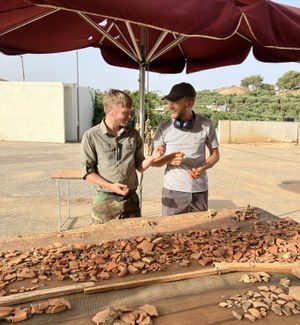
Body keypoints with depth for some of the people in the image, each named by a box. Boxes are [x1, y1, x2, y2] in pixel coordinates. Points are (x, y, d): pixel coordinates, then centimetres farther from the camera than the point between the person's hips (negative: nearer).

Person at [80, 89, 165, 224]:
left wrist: (152, 157, -12)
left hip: (131, 199, 3)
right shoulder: (91, 136, -9)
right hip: (105, 201, -3)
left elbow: (139, 166, 8)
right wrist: (111, 186, -19)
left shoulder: (133, 134, 2)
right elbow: (87, 171, -7)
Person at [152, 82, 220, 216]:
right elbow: (154, 160, 1)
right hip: (173, 190, 0)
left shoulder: (206, 125, -6)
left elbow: (215, 154, 6)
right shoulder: (164, 127, -6)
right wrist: (168, 159, -20)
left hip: (200, 190, 1)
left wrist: (203, 168, -14)